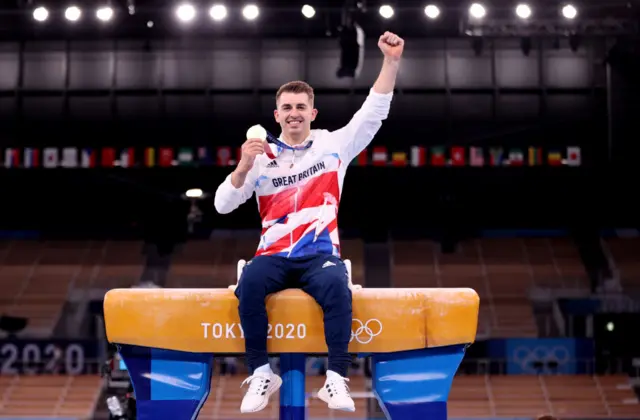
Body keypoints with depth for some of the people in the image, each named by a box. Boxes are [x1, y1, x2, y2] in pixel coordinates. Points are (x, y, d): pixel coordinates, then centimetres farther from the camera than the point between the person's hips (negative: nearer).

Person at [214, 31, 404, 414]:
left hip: (321, 256, 0)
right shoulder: (262, 157, 8)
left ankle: (337, 379, -29)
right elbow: (222, 206, 0)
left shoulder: (334, 145, 9)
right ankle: (262, 374, -22)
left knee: (337, 286, -34)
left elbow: (375, 111, 1)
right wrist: (244, 168, -18)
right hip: (274, 256, 0)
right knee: (249, 282, -33)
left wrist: (391, 61, -10)